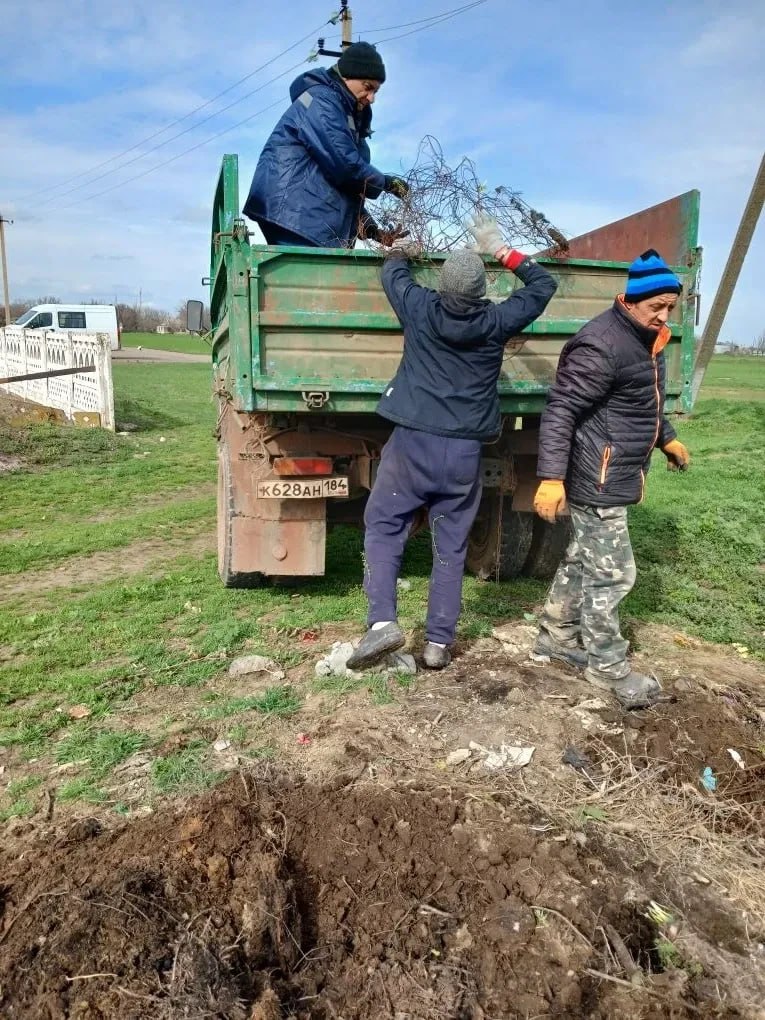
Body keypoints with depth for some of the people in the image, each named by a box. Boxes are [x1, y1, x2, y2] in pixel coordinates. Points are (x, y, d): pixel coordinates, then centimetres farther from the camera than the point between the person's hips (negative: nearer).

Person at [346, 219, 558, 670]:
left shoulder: (420, 308, -1)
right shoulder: (497, 321, 0)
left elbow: (392, 272, 22)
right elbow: (544, 285, 18)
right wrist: (501, 250, 21)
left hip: (414, 443, -1)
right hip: (465, 451, 2)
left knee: (383, 527, 9)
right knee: (451, 548, 9)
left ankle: (383, 621, -6)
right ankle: (439, 643, 14)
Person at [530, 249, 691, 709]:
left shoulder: (644, 338, 12)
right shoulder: (602, 345, -21)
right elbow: (560, 411, -25)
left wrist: (667, 437, 32)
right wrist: (552, 478, -29)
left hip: (614, 476, 10)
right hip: (597, 479, -10)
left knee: (583, 559, 18)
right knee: (612, 572, -1)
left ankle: (556, 637, 33)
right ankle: (608, 665, 15)